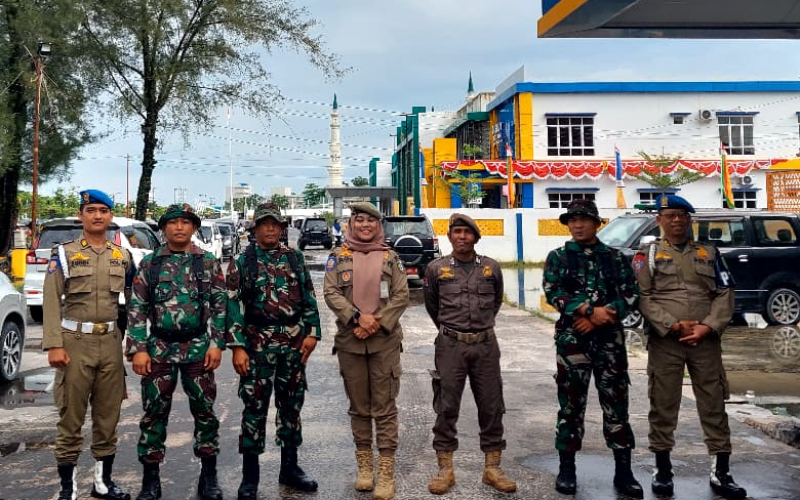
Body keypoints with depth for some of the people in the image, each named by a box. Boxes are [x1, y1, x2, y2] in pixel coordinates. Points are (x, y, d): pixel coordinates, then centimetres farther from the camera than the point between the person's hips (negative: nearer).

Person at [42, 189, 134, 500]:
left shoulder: (123, 257, 10)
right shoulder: (64, 254, 0)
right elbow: (51, 302, -6)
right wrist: (54, 345, -14)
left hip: (111, 344, 3)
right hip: (75, 343, -3)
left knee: (108, 416, 10)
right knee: (71, 418, 1)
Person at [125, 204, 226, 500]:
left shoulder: (208, 262, 4)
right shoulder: (149, 263, 4)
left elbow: (220, 305, 3)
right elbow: (137, 309, 2)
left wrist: (217, 344, -6)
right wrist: (138, 349, -6)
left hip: (198, 348, 0)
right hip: (159, 348, 0)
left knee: (204, 411, 6)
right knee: (154, 412, 5)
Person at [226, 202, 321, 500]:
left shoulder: (295, 258, 9)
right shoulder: (242, 262, 0)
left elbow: (309, 297, 10)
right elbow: (234, 306, -5)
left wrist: (312, 332, 1)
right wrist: (237, 347, -12)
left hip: (294, 342, 3)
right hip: (258, 343, -3)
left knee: (291, 405, 11)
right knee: (255, 408, 1)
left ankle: (289, 468, 24)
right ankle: (250, 476, 11)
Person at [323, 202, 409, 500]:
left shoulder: (390, 258, 7)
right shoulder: (338, 257, 6)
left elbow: (402, 296, 0)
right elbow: (331, 293, -3)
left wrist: (378, 322, -12)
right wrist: (358, 318, -16)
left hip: (385, 341, -1)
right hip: (350, 342, 1)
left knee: (384, 407, -1)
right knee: (359, 406, 10)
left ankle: (386, 470, 5)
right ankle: (364, 464, 22)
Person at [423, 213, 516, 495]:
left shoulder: (492, 268, 5)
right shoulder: (436, 269, 1)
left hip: (486, 345, 2)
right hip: (450, 346, -1)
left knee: (491, 407, 5)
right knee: (446, 408, 2)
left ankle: (492, 468, 16)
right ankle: (445, 469, 11)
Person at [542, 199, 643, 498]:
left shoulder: (615, 258, 8)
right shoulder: (558, 258, 5)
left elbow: (631, 296, 0)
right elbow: (553, 293, -8)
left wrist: (599, 317, -13)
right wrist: (590, 311, -19)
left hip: (610, 340, 1)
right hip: (571, 340, -1)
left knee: (616, 404, 4)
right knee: (571, 405, 5)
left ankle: (623, 471, 13)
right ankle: (567, 469, 15)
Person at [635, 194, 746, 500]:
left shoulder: (710, 254, 13)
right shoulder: (647, 255, 6)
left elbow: (724, 295, 6)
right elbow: (643, 297, -5)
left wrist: (708, 327, -10)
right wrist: (674, 325, -15)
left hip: (706, 341, 2)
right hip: (664, 342, -2)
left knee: (714, 405, 5)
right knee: (662, 405, 4)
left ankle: (721, 473, 14)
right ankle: (663, 470, 16)